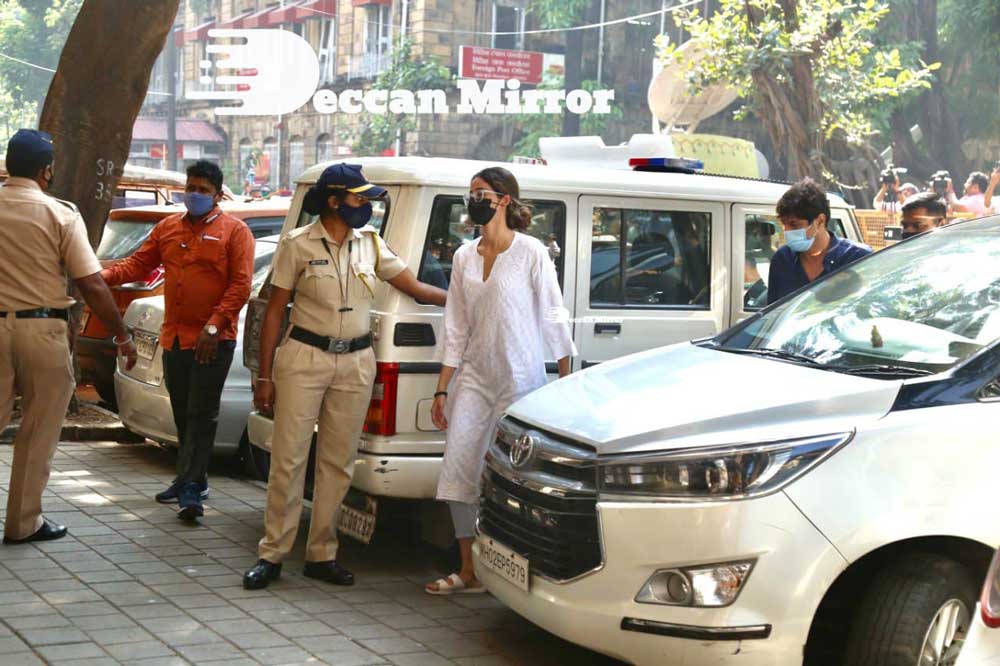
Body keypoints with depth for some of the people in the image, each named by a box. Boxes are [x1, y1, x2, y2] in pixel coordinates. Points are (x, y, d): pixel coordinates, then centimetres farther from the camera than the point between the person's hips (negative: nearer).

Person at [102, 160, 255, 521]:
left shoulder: (234, 231, -4)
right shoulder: (167, 228, 13)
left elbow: (241, 285, -11)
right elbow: (138, 264, 10)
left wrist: (214, 326, -19)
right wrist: (104, 275, -10)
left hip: (213, 340, -6)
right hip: (174, 337, 6)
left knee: (201, 414, -7)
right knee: (182, 413, 14)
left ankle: (190, 487, -7)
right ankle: (193, 480, 26)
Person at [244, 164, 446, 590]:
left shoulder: (371, 244, 8)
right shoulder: (298, 245, -4)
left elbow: (415, 288, 11)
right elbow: (275, 311, -1)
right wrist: (265, 375, -4)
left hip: (355, 363, 4)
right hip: (304, 358, -4)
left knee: (338, 463, 7)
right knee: (288, 459, -3)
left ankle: (322, 555, 17)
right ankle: (272, 554, 6)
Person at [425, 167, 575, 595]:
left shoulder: (530, 253, -6)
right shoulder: (465, 257, 10)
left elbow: (553, 318, -5)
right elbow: (456, 329, 11)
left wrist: (568, 383, -6)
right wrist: (441, 391, 8)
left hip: (520, 378, -6)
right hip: (475, 376, 6)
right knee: (458, 468, 0)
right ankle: (469, 573, 10)